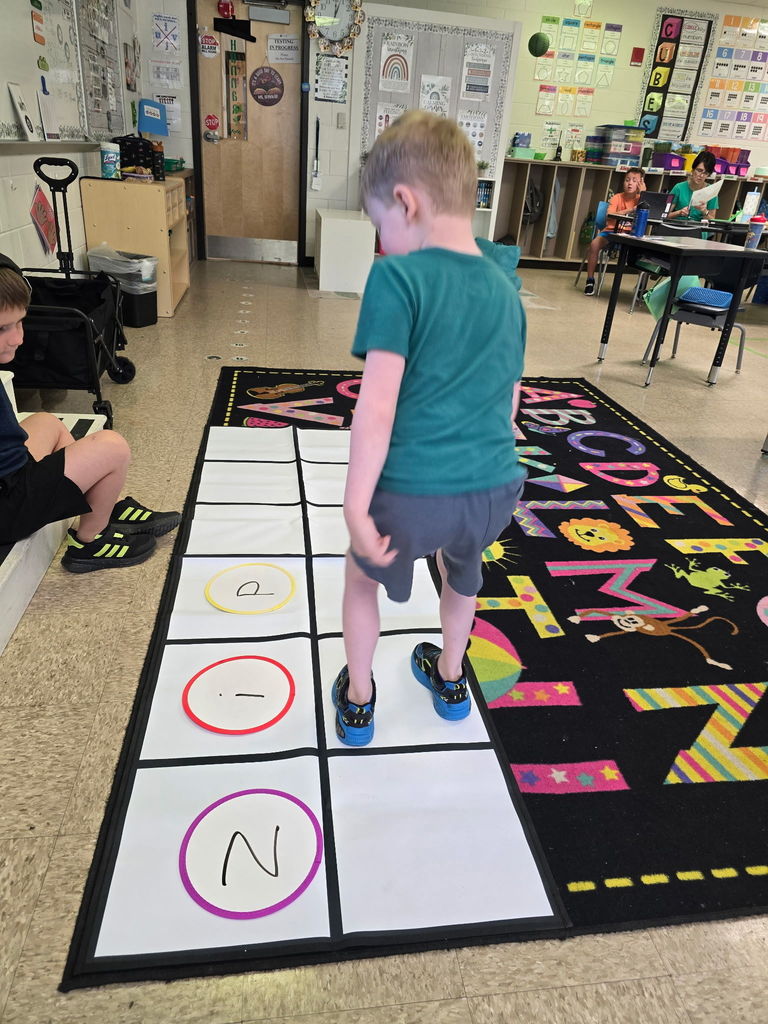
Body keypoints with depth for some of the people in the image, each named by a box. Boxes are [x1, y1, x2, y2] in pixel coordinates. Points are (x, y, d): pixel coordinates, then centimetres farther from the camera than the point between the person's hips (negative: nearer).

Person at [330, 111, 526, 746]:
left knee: (363, 575, 26)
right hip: (495, 486, 5)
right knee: (462, 573, 35)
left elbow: (378, 405, -19)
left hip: (411, 491, -5)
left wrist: (356, 507, -14)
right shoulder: (506, 288, 9)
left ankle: (357, 701, 42)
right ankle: (450, 680, 57)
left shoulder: (398, 276, -10)